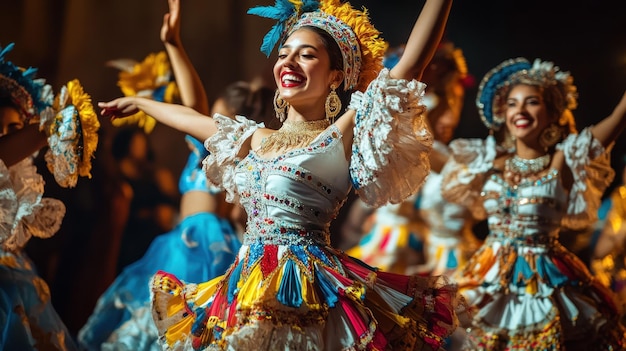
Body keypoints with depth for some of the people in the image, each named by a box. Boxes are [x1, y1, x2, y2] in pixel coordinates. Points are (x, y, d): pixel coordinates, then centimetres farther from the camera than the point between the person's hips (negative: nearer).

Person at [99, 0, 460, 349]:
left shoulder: (342, 135, -5)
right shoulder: (256, 139, 15)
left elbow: (412, 62, -14)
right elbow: (191, 117, 33)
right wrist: (138, 102, 46)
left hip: (311, 287, -6)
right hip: (248, 283, 7)